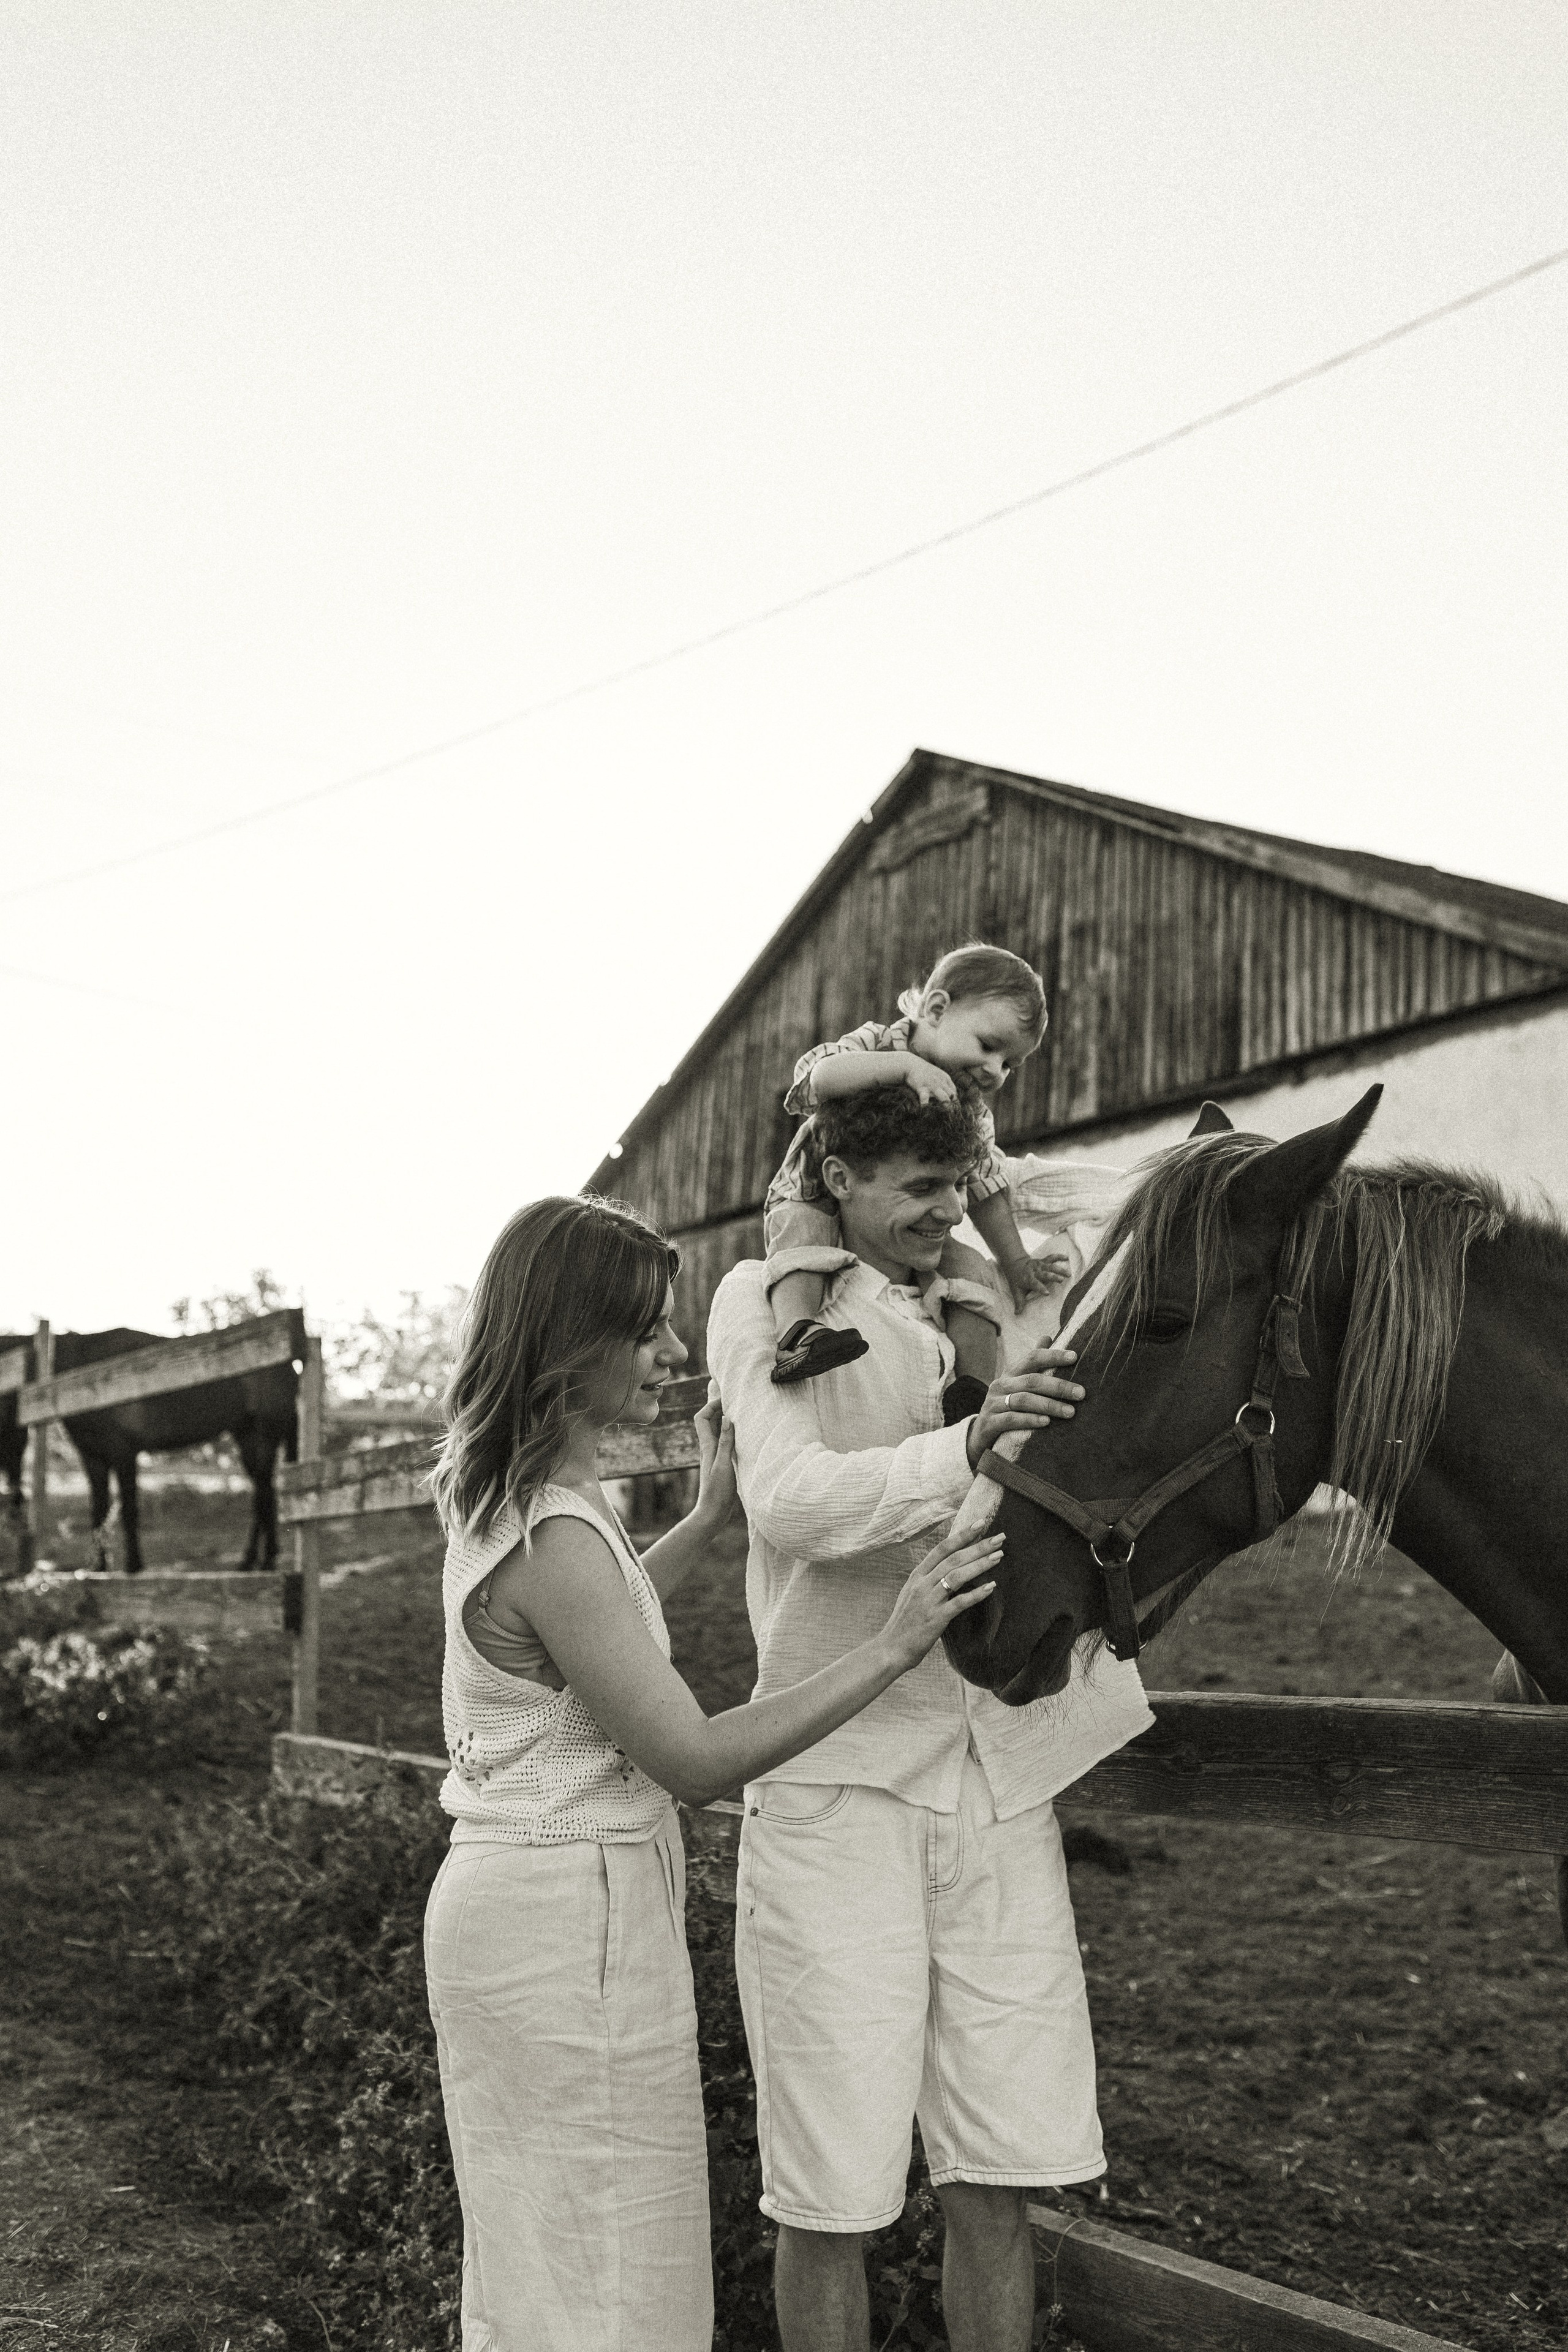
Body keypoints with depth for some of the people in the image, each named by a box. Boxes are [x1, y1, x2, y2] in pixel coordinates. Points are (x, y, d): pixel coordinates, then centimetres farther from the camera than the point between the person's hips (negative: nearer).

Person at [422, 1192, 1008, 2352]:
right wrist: (892, 1647, -21)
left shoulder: (496, 1498, 6)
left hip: (515, 1895, 10)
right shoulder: (556, 1538, -25)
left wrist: (710, 1516, 20)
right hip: (576, 1918, -10)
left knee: (535, 2255, 21)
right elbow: (695, 1759, -23)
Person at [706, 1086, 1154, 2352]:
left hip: (1003, 1772, 4)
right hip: (837, 1777, -4)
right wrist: (965, 1448, -32)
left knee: (998, 2184, 9)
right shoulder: (768, 1301, -1)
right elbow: (791, 1499, -16)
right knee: (831, 2197, 3)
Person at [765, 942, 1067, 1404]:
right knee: (803, 1228, -37)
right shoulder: (874, 1046, -18)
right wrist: (905, 1064, -45)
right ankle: (795, 1331, -53)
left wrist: (1018, 1264, 4)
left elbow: (985, 1192, 7)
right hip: (818, 1205, -4)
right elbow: (818, 1078, -40)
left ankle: (972, 1388, -18)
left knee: (968, 1266, -16)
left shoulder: (972, 1114, -3)